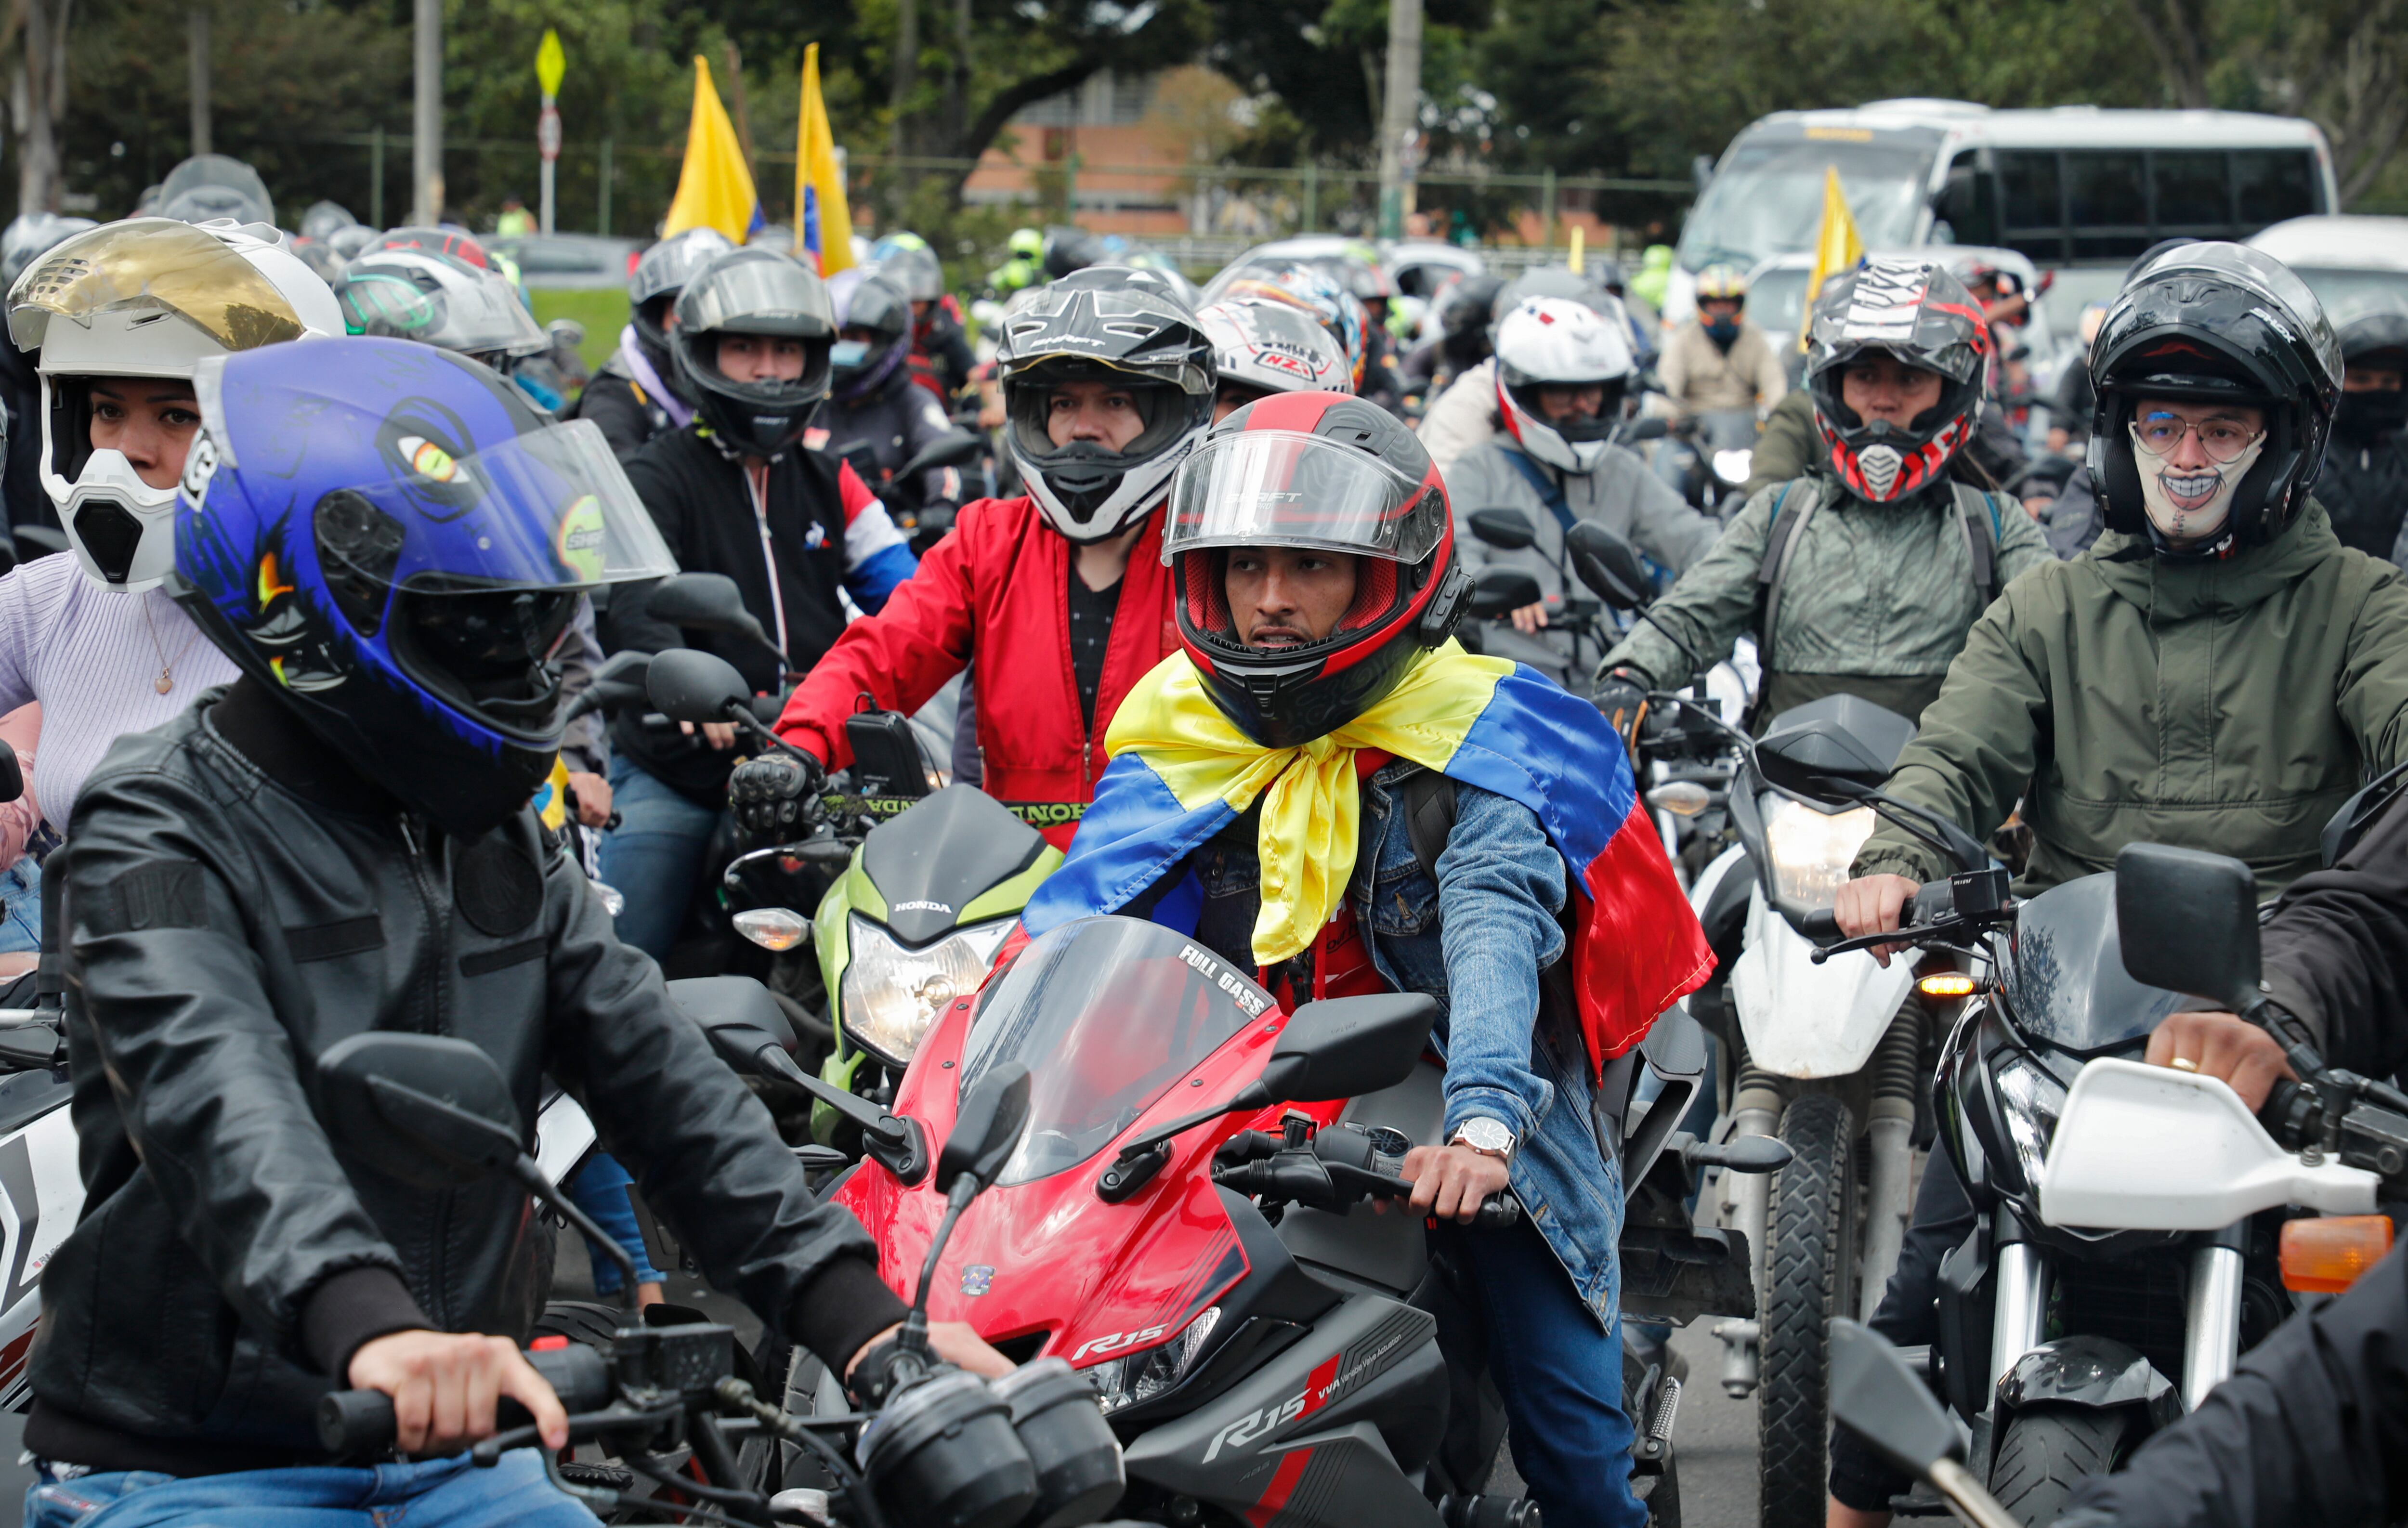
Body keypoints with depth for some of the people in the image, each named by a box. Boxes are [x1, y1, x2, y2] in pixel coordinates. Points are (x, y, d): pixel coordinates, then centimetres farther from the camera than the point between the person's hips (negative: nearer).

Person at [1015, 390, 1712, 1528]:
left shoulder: (1478, 742, -9)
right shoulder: (1177, 739, 5)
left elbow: (1495, 937, -25)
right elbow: (1072, 936, -2)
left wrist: (1483, 1123, -43)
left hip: (1462, 1154, -3)